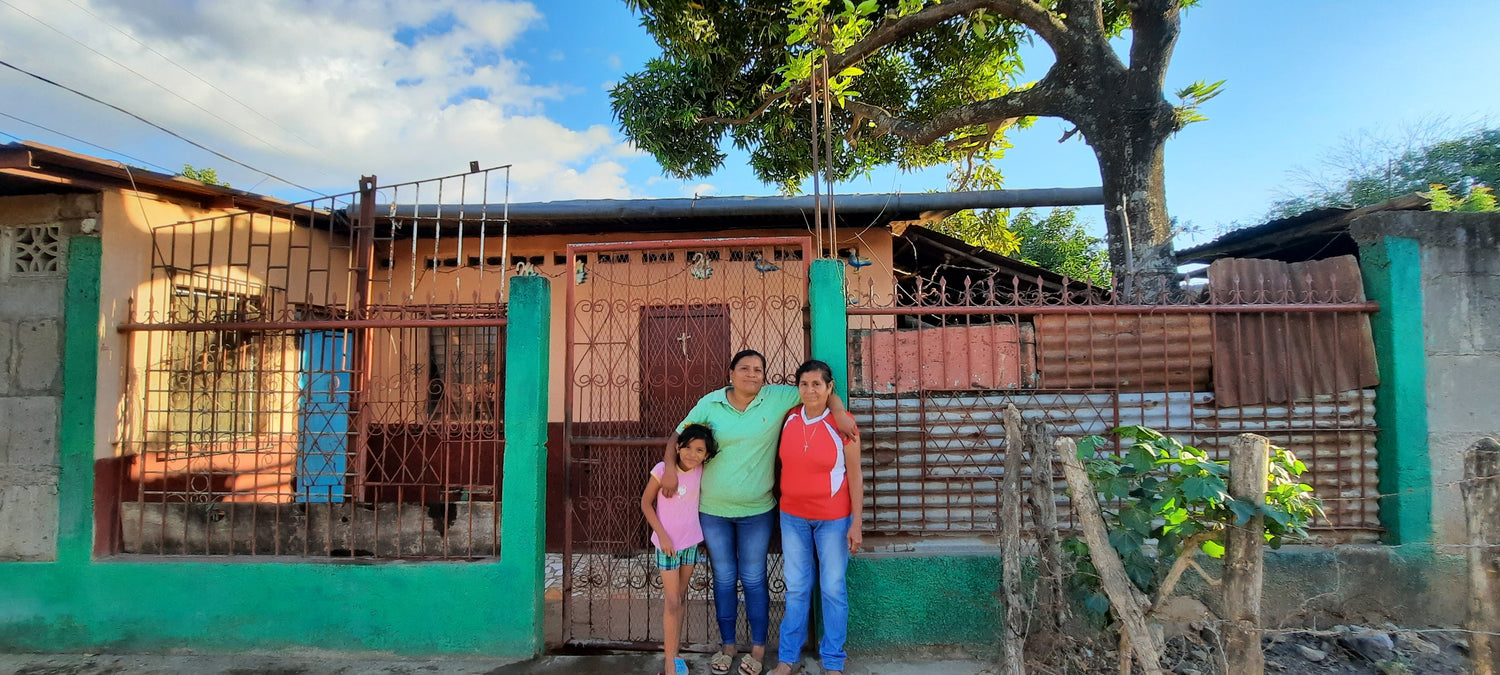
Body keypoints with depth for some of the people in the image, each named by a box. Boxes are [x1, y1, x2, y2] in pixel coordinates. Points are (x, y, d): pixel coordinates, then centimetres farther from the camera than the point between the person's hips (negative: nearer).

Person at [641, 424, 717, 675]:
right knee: (672, 602, -3)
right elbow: (646, 503, -9)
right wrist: (662, 534, -13)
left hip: (691, 542, 4)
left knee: (680, 598, 16)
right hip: (668, 543, -4)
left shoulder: (701, 471, -8)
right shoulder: (663, 469, -18)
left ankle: (672, 648, 30)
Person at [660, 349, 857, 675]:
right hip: (713, 511, 1)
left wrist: (840, 413, -19)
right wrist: (670, 469, -11)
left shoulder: (778, 398, -7)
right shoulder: (710, 403, -4)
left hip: (757, 512, -1)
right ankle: (727, 644, 33)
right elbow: (678, 436, 2)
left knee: (754, 580, 10)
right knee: (723, 579, 15)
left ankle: (758, 648, 28)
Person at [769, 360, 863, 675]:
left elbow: (855, 476, -8)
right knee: (796, 588, 13)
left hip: (833, 519, -3)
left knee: (833, 589, 9)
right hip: (793, 516, 3)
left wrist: (856, 523, -8)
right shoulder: (788, 418, -4)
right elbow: (783, 463, 7)